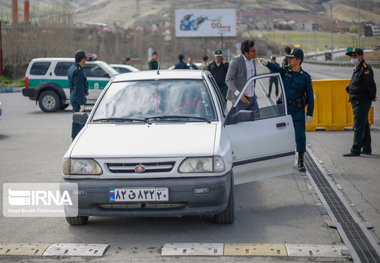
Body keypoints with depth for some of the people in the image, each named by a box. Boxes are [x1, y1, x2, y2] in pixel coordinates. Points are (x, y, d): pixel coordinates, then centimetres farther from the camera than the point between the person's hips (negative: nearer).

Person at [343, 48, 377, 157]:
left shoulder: (365, 68, -15)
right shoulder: (357, 69, 16)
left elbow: (371, 84, -21)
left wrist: (372, 97, -11)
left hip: (362, 102, -10)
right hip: (358, 102, 10)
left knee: (358, 126, -9)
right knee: (364, 126, 15)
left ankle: (355, 150, -7)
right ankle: (366, 149, 24)